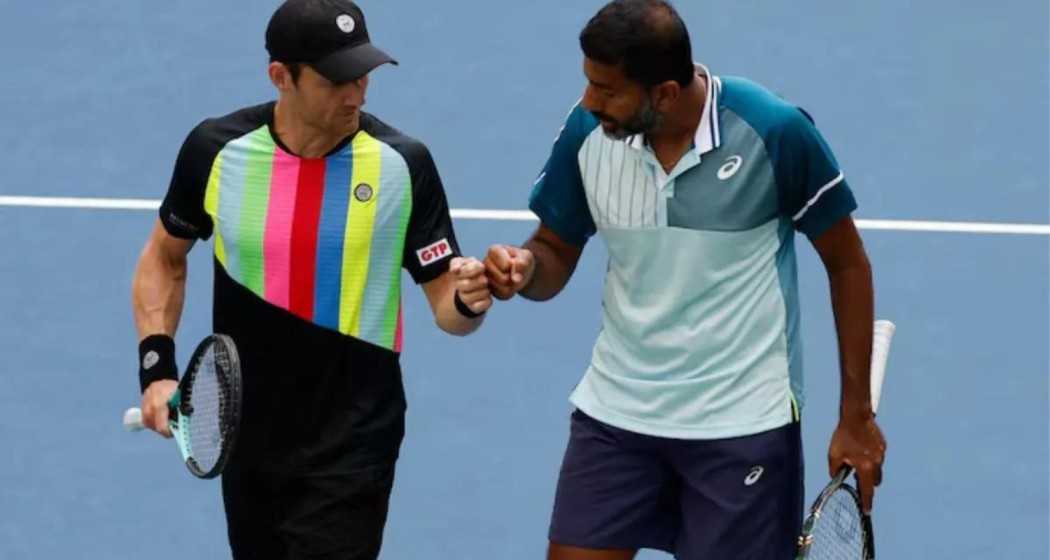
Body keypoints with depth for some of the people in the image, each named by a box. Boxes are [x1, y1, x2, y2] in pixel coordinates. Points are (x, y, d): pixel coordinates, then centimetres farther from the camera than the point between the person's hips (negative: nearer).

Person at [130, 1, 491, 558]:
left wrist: (467, 299, -29)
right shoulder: (215, 150, -7)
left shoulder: (403, 164, -12)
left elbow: (444, 302, -5)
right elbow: (163, 258, 10)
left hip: (350, 451, -3)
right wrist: (157, 368, -2)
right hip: (246, 443, 3)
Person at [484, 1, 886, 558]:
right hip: (615, 410, 3)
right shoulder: (586, 132, -8)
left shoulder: (776, 132, -17)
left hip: (741, 423, -3)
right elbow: (557, 252, 8)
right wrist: (525, 268, -18)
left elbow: (846, 263, -4)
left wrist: (856, 414, -2)